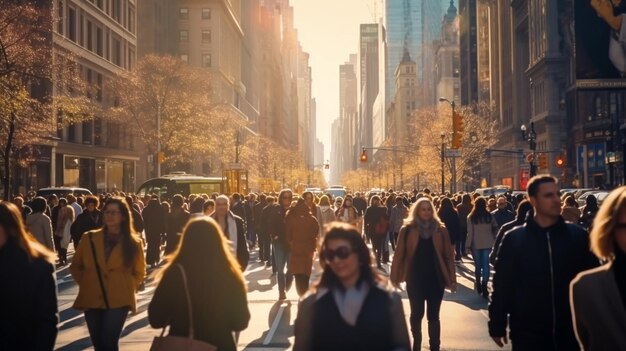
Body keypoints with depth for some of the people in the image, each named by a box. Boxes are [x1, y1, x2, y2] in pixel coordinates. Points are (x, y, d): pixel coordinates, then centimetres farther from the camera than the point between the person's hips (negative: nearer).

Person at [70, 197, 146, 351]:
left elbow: (139, 273, 12)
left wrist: (127, 289, 1)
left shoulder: (133, 242, 0)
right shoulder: (89, 238, 4)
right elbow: (75, 266, 15)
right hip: (91, 300, 3)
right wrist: (85, 283, 4)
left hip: (118, 301, -3)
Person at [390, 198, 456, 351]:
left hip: (436, 278, 0)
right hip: (415, 279, 0)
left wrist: (452, 279, -3)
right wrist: (394, 277, -6)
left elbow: (448, 255, 1)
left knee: (433, 316, 7)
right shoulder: (408, 229, -2)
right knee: (416, 314, 12)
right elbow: (399, 255, -3)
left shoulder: (440, 229, 1)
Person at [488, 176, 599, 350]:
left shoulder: (577, 235, 2)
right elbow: (502, 286, 0)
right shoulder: (514, 239, -3)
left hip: (570, 333, 2)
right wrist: (497, 326, 0)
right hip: (528, 335, -1)